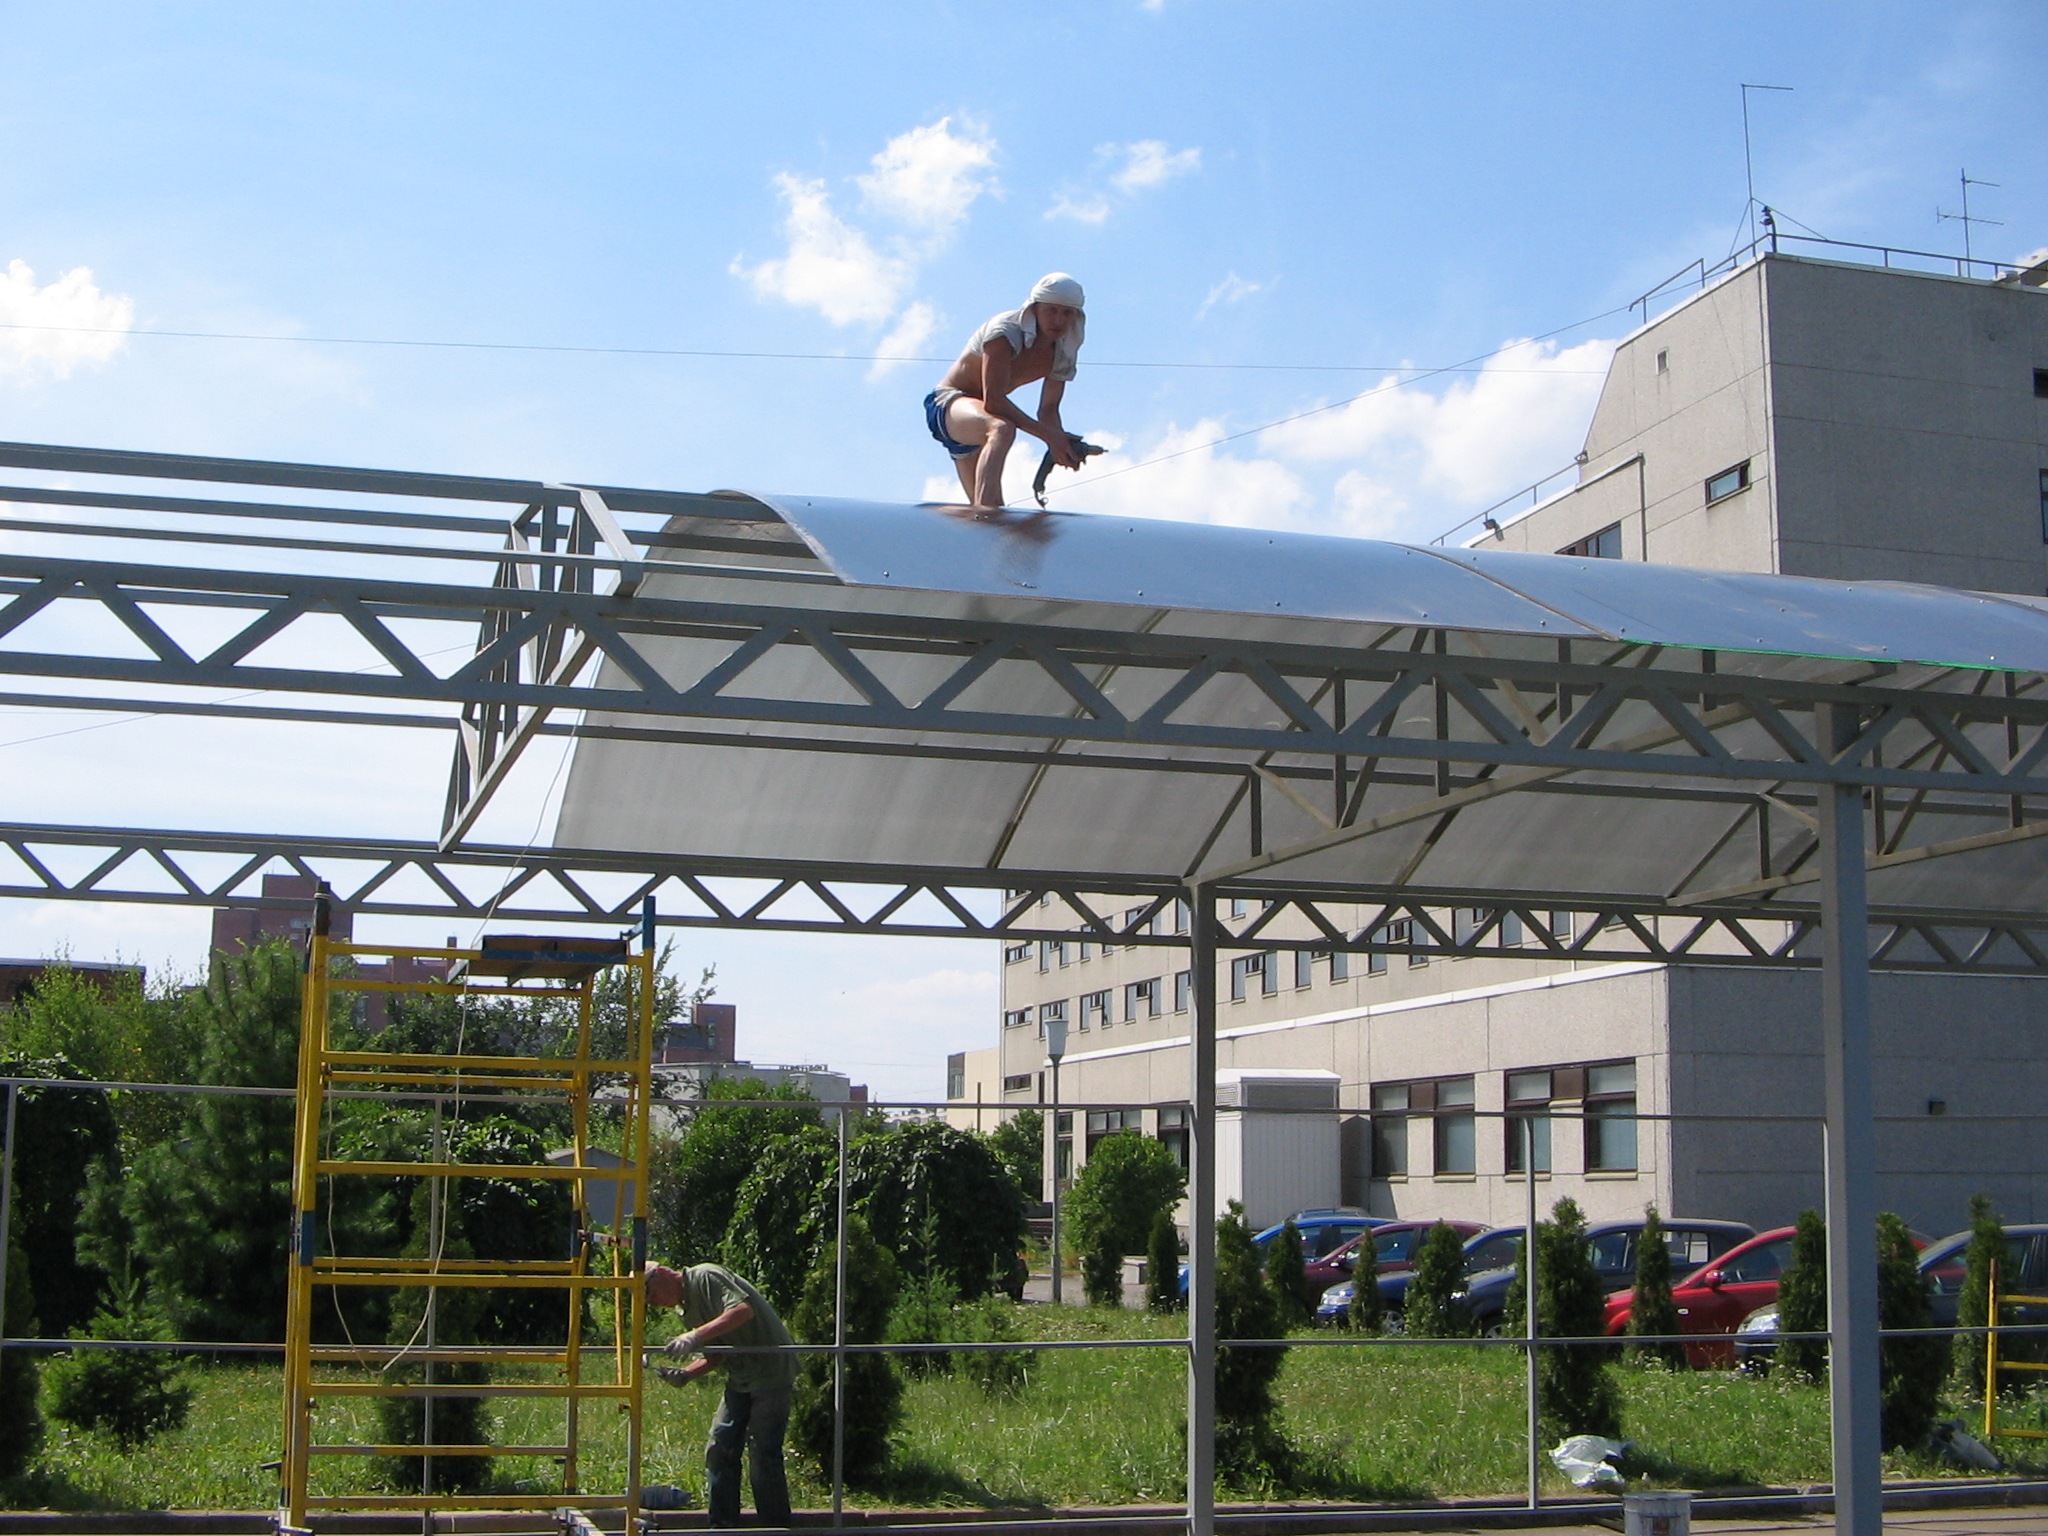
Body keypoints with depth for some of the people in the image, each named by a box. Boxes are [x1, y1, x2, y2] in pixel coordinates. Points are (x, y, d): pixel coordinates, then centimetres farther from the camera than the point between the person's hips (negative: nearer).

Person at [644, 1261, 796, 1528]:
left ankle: (777, 1527, 0)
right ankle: (723, 1526, 12)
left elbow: (744, 1310, -30)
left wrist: (696, 1336, -37)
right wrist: (685, 1373, -6)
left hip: (771, 1371, -9)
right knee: (719, 1449, 6)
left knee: (762, 1452, -9)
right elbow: (717, 1356, 12)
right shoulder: (687, 1307, 13)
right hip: (741, 1377, 9)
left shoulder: (706, 1277, -14)